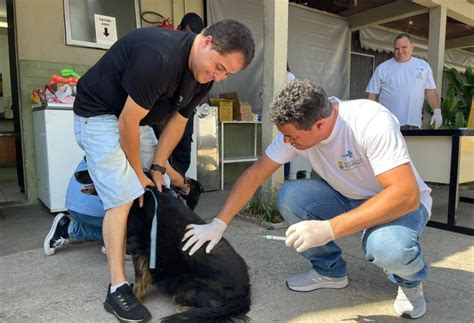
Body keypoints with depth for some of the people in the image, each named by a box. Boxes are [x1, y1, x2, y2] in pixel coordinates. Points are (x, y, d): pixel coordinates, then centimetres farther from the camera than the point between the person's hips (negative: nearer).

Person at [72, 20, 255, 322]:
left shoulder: (204, 75, -6)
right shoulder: (160, 57, -33)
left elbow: (177, 122, 0)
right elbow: (127, 122, -27)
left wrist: (157, 168, -5)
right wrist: (138, 173, -15)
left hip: (136, 118, 8)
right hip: (98, 114, -8)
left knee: (156, 192, 6)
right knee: (123, 196, -16)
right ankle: (118, 289, -7)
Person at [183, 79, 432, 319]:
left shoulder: (372, 123, -32)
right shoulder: (295, 127, -16)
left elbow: (407, 195, -37)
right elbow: (255, 174, -12)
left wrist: (328, 229, -43)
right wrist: (219, 224, -17)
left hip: (403, 202, -4)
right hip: (348, 199, 5)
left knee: (388, 248, -38)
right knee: (288, 196, -21)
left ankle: (410, 280, 2)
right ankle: (329, 270, 3)